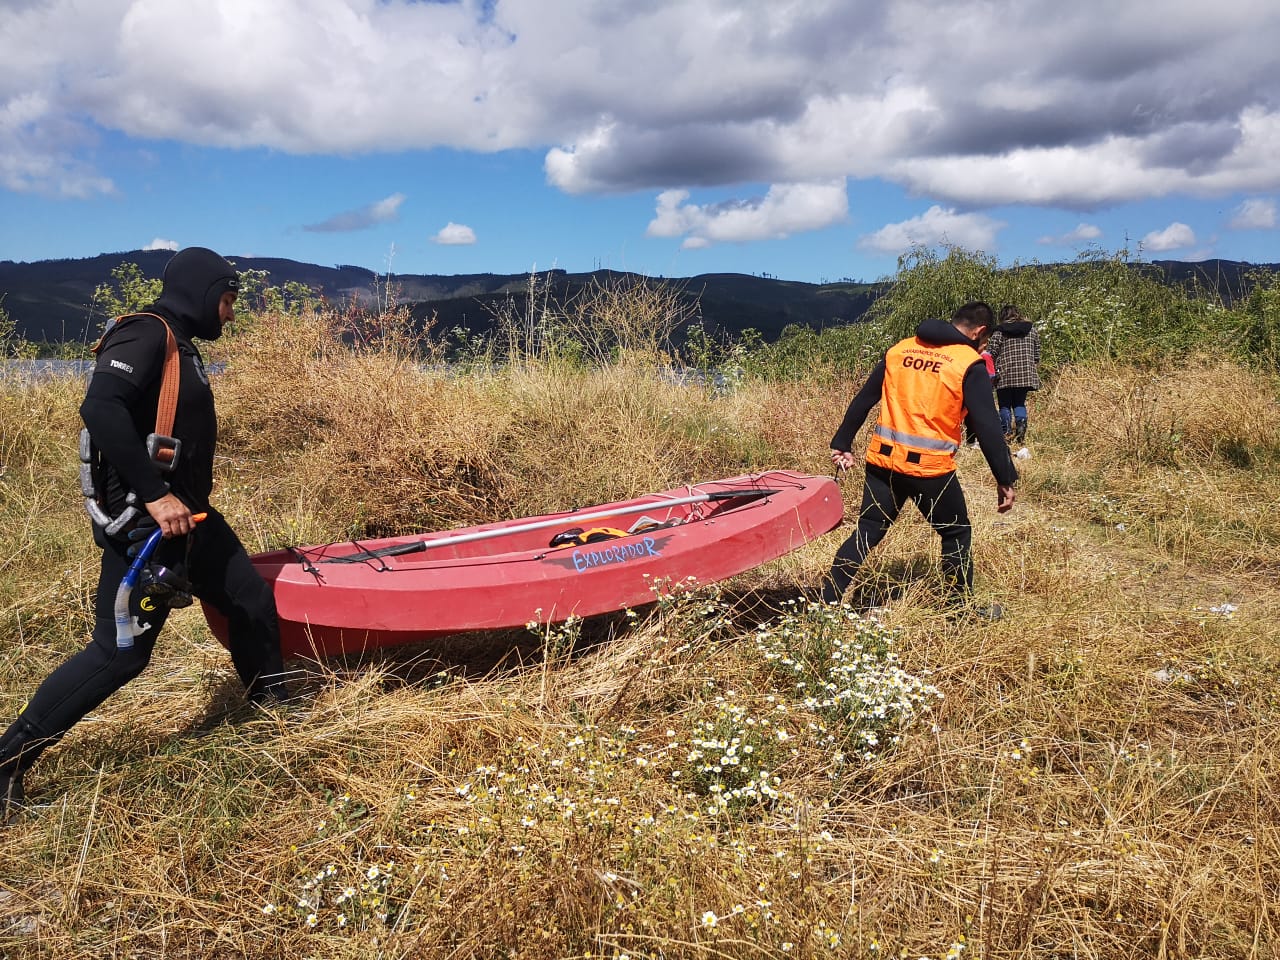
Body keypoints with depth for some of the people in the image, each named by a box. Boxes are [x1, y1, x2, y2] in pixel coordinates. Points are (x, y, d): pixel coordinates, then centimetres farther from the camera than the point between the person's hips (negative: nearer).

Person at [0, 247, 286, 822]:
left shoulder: (179, 346, 16)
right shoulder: (146, 334, -15)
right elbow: (101, 408, -29)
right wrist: (154, 495, -28)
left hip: (185, 516, 10)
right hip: (142, 522, -10)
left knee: (254, 604, 15)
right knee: (120, 652, -6)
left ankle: (275, 710, 34)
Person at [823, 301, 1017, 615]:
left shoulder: (899, 350, 9)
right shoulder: (970, 364, -6)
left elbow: (863, 400, 12)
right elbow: (987, 427, -9)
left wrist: (842, 443, 20)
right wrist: (1005, 479, -4)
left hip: (883, 460, 5)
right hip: (931, 468, -4)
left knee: (867, 532, 13)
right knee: (956, 534, 16)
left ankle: (827, 603, 11)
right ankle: (961, 607, 26)